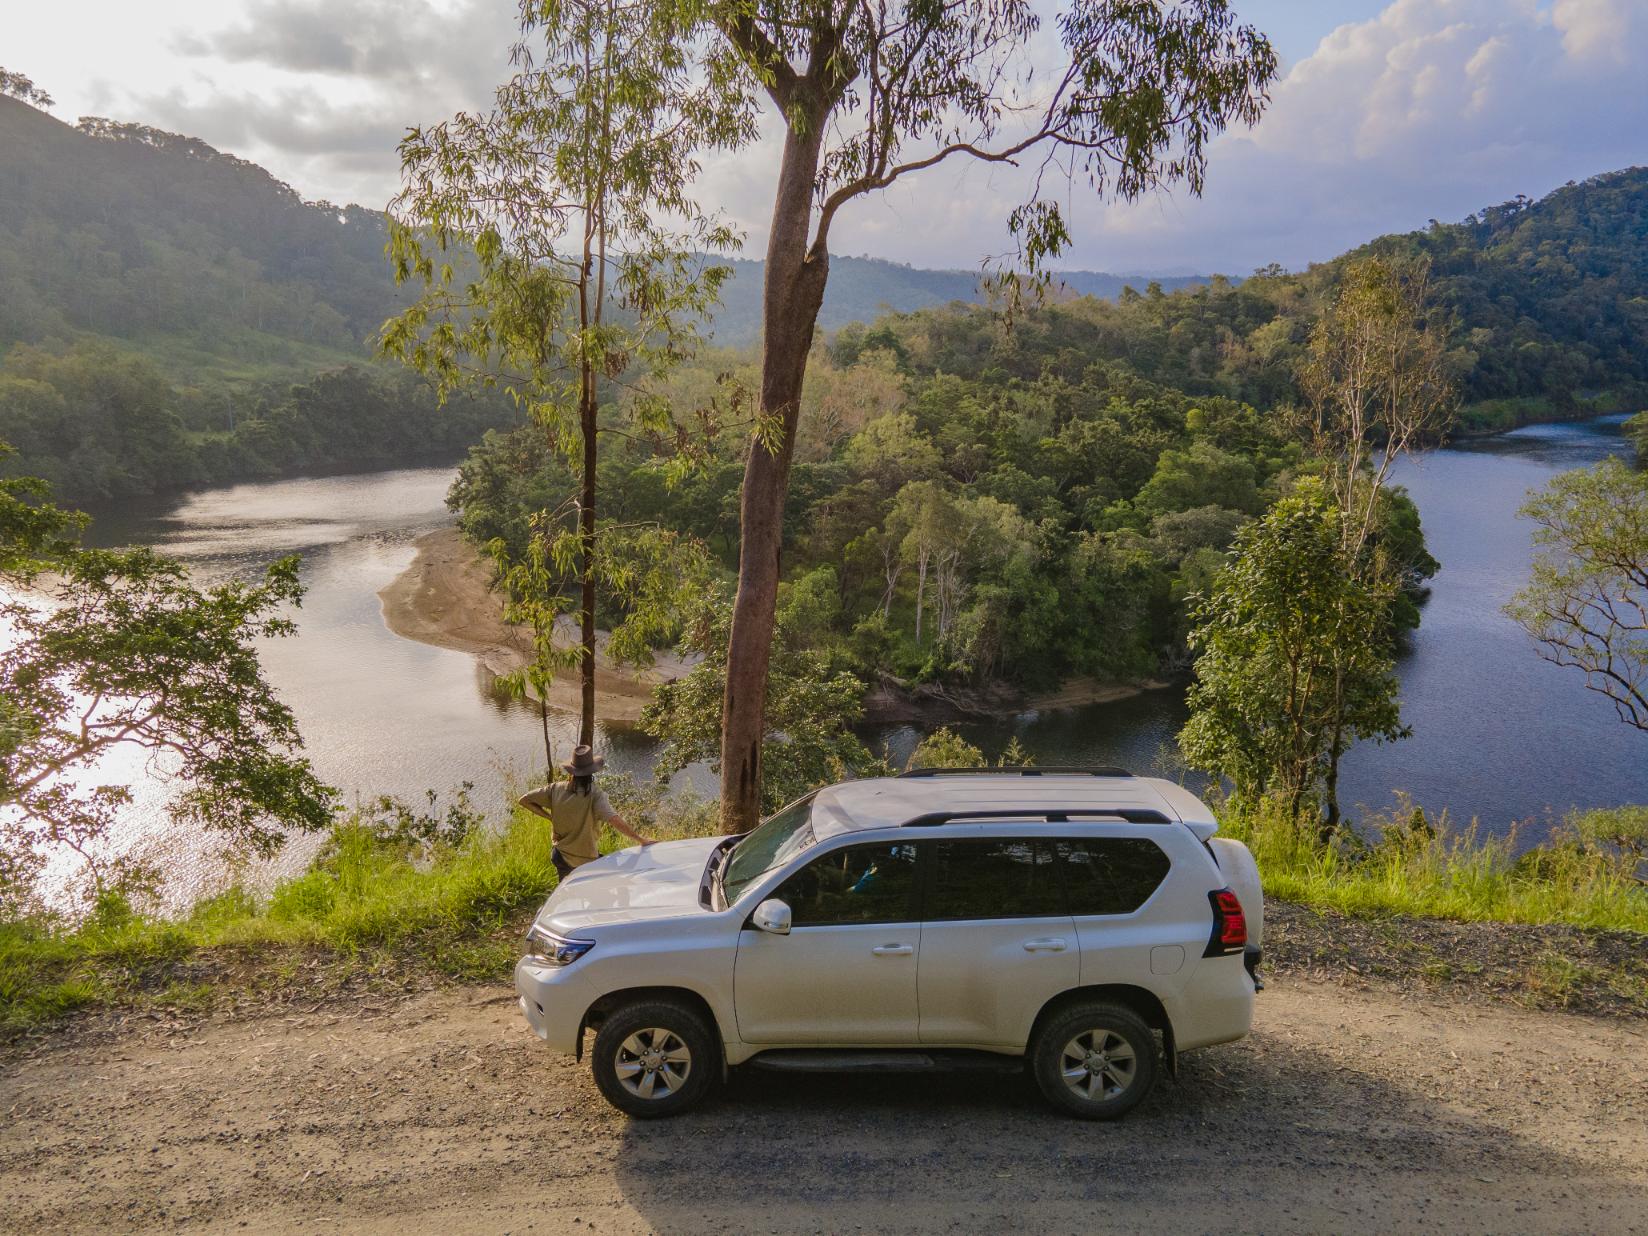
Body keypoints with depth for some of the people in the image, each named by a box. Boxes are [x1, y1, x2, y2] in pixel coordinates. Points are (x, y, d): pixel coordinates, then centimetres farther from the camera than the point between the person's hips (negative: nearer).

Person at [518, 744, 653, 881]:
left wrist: (549, 816, 2)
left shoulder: (556, 789, -8)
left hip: (562, 858, 4)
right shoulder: (595, 794, -20)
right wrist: (640, 839, -29)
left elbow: (523, 800, -2)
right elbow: (614, 820, -32)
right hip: (587, 860, -4)